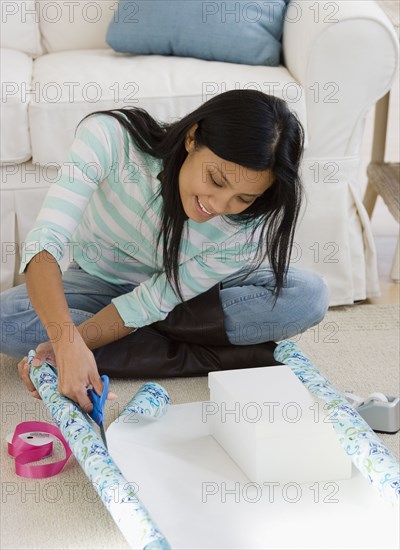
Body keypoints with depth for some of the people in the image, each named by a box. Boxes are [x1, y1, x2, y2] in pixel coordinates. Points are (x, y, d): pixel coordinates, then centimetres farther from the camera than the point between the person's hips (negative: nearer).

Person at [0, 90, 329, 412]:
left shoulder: (250, 226, -29)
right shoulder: (111, 137, -34)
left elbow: (151, 302, -24)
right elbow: (45, 241, -41)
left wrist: (67, 343, -35)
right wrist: (68, 345, -56)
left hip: (182, 292, 0)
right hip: (100, 282, 1)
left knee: (310, 295, -24)